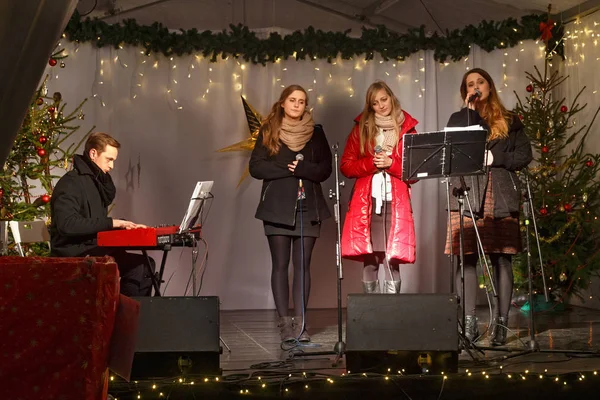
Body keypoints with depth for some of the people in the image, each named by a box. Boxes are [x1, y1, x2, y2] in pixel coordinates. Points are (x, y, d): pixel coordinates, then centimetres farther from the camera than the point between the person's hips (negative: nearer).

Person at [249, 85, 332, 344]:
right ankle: (285, 322, -1)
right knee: (280, 264, -3)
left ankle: (300, 322, 0)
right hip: (277, 207, -1)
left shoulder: (315, 132, 10)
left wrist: (300, 168, -13)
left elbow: (325, 168, 3)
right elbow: (256, 167, -2)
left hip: (308, 207, 1)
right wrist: (287, 169, -11)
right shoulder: (268, 131, 6)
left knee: (302, 264, -1)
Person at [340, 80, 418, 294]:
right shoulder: (361, 129, 12)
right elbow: (346, 166, 8)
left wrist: (391, 163, -9)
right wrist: (372, 163, -7)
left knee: (393, 262, -7)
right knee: (369, 261, -5)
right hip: (366, 202, 0)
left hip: (396, 202, 0)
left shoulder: (406, 129, 10)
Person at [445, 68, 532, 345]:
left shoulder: (510, 121, 15)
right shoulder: (459, 118, 16)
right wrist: (471, 110, -2)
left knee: (501, 259, -4)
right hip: (467, 195, 0)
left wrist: (494, 158, -6)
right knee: (467, 258, -5)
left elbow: (524, 155, 7)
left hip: (501, 197, 0)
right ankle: (469, 323, -2)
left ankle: (501, 323, -1)